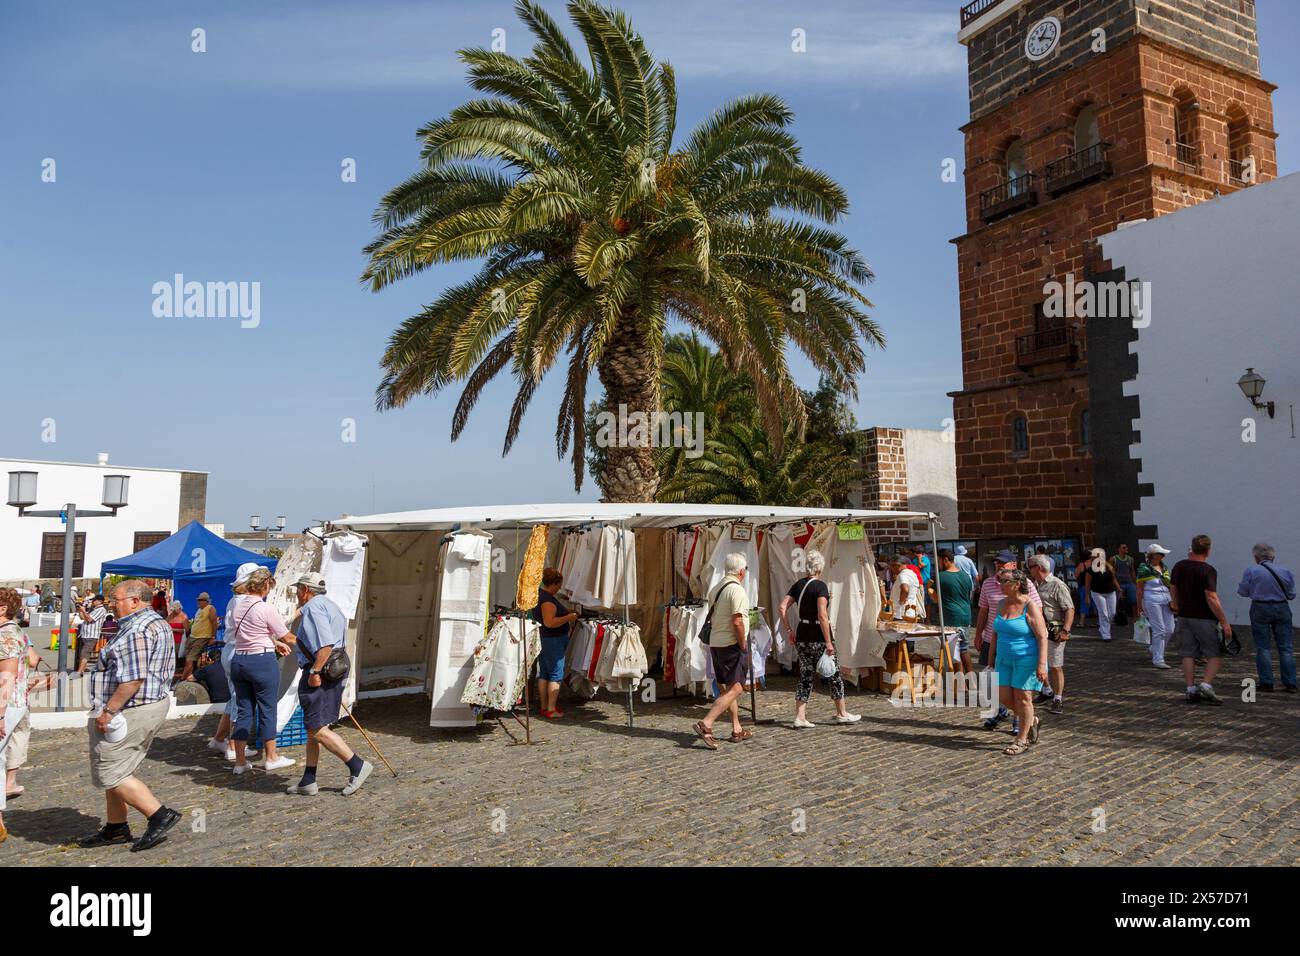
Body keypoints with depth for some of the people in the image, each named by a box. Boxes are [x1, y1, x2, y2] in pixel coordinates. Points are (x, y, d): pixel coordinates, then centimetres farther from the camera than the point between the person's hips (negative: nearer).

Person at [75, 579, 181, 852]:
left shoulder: (137, 630, -20)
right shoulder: (157, 623, 14)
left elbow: (133, 679, -26)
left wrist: (108, 711, -20)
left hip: (132, 711, -11)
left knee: (109, 773, -3)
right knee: (116, 769, 19)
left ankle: (159, 815, -2)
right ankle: (116, 828, 28)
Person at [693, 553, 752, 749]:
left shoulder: (716, 589, 12)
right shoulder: (737, 590, -15)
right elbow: (737, 622, -22)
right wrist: (743, 645, -11)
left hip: (715, 643, 9)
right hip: (732, 645, -9)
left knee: (728, 687, 16)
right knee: (735, 688, -7)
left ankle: (737, 730, 23)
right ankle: (706, 724, -16)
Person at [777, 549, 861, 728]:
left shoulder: (798, 585, 5)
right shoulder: (820, 586, -14)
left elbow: (782, 609, 2)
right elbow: (822, 616, -22)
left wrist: (789, 630, 10)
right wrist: (828, 642, -18)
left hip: (802, 635, 6)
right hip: (818, 636, -6)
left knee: (806, 676, 12)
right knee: (834, 674, 11)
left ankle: (800, 717, 9)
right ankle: (842, 714, 23)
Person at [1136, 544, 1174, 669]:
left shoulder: (1164, 567, 13)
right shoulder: (1144, 568, -8)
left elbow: (1169, 584, 20)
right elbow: (1139, 588, -7)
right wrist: (1139, 604, -8)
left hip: (1165, 600, 7)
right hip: (1152, 601, -7)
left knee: (1170, 630, 4)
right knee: (1159, 630, -8)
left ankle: (1154, 650, 28)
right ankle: (1157, 660, -1)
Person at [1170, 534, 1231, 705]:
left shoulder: (1179, 566, 5)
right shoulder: (1208, 570, -14)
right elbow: (1211, 598, -19)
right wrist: (1225, 623, -15)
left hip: (1184, 616, 5)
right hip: (1203, 618, -5)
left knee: (1188, 654, 7)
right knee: (1215, 655, 5)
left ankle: (1191, 690, 5)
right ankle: (1206, 685, -9)